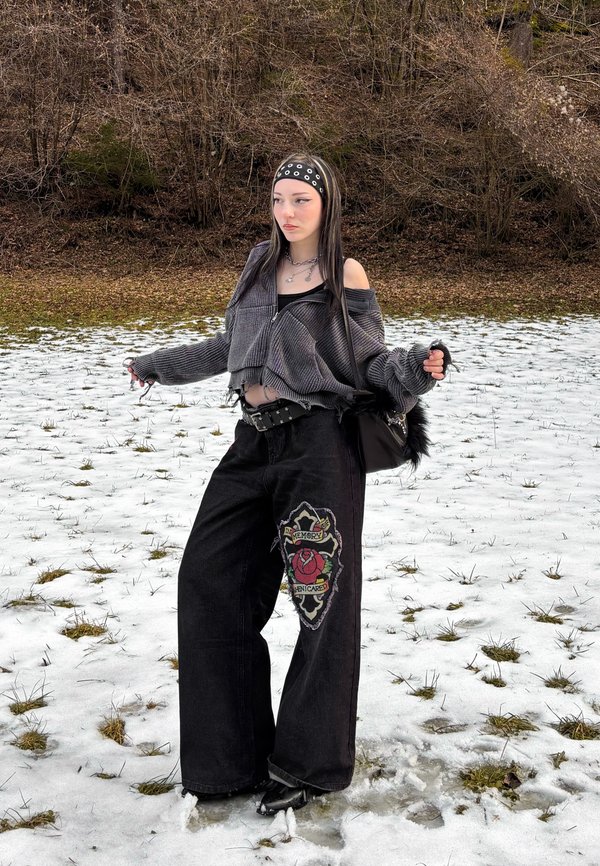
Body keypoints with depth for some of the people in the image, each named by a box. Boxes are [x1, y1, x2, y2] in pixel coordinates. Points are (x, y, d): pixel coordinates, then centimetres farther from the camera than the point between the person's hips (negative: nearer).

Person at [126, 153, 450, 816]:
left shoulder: (345, 275, 0)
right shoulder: (261, 263, 15)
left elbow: (371, 362, 0)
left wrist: (417, 366, -21)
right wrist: (160, 364, 35)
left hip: (318, 441, -6)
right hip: (256, 442, 6)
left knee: (321, 596, -1)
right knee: (210, 580, 4)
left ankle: (308, 763, 15)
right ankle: (234, 754, 18)